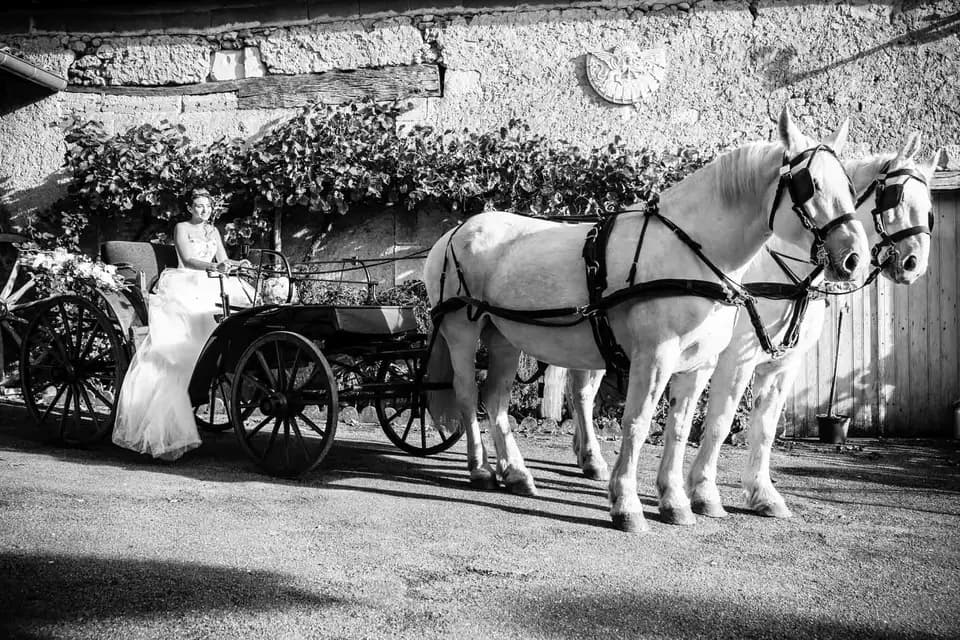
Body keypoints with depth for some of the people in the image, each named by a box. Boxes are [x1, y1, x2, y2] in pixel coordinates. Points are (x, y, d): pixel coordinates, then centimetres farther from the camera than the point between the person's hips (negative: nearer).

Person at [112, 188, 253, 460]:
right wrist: (214, 267, -23)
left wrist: (236, 264, -8)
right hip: (185, 286, -6)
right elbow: (187, 259, -7)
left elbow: (222, 259, 15)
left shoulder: (213, 231, 24)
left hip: (210, 286, 6)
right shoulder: (181, 228, 7)